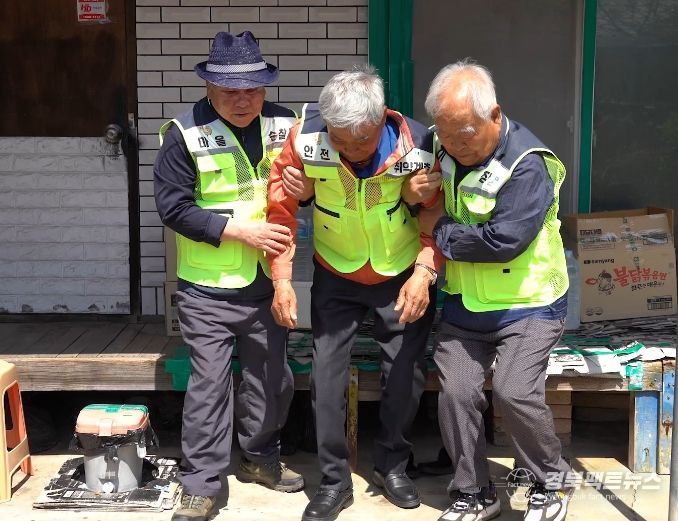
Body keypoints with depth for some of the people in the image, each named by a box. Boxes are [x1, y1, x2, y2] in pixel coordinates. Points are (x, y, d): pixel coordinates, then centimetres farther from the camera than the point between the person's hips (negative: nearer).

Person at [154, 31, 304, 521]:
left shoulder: (285, 125, -1)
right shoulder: (185, 132, -14)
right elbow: (173, 206, -16)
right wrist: (238, 229, -22)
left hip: (267, 282, 5)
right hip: (208, 288, -4)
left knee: (273, 377, 16)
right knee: (209, 383, -1)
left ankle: (260, 457, 37)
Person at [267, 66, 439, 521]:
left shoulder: (418, 146, -25)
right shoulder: (307, 139, -25)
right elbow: (282, 206, -13)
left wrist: (424, 271, -26)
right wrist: (282, 279, -15)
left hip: (404, 277, 0)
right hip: (336, 277, 1)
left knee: (405, 374, 6)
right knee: (327, 375, 0)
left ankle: (393, 465, 30)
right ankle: (335, 480, 17)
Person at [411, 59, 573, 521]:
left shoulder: (527, 163, -22)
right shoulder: (442, 146, -1)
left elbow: (504, 240, -30)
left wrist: (440, 229, -17)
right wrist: (410, 193, -5)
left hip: (526, 304, -6)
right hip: (464, 303, 6)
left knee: (514, 390, -18)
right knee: (456, 393, 0)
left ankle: (552, 482, 8)